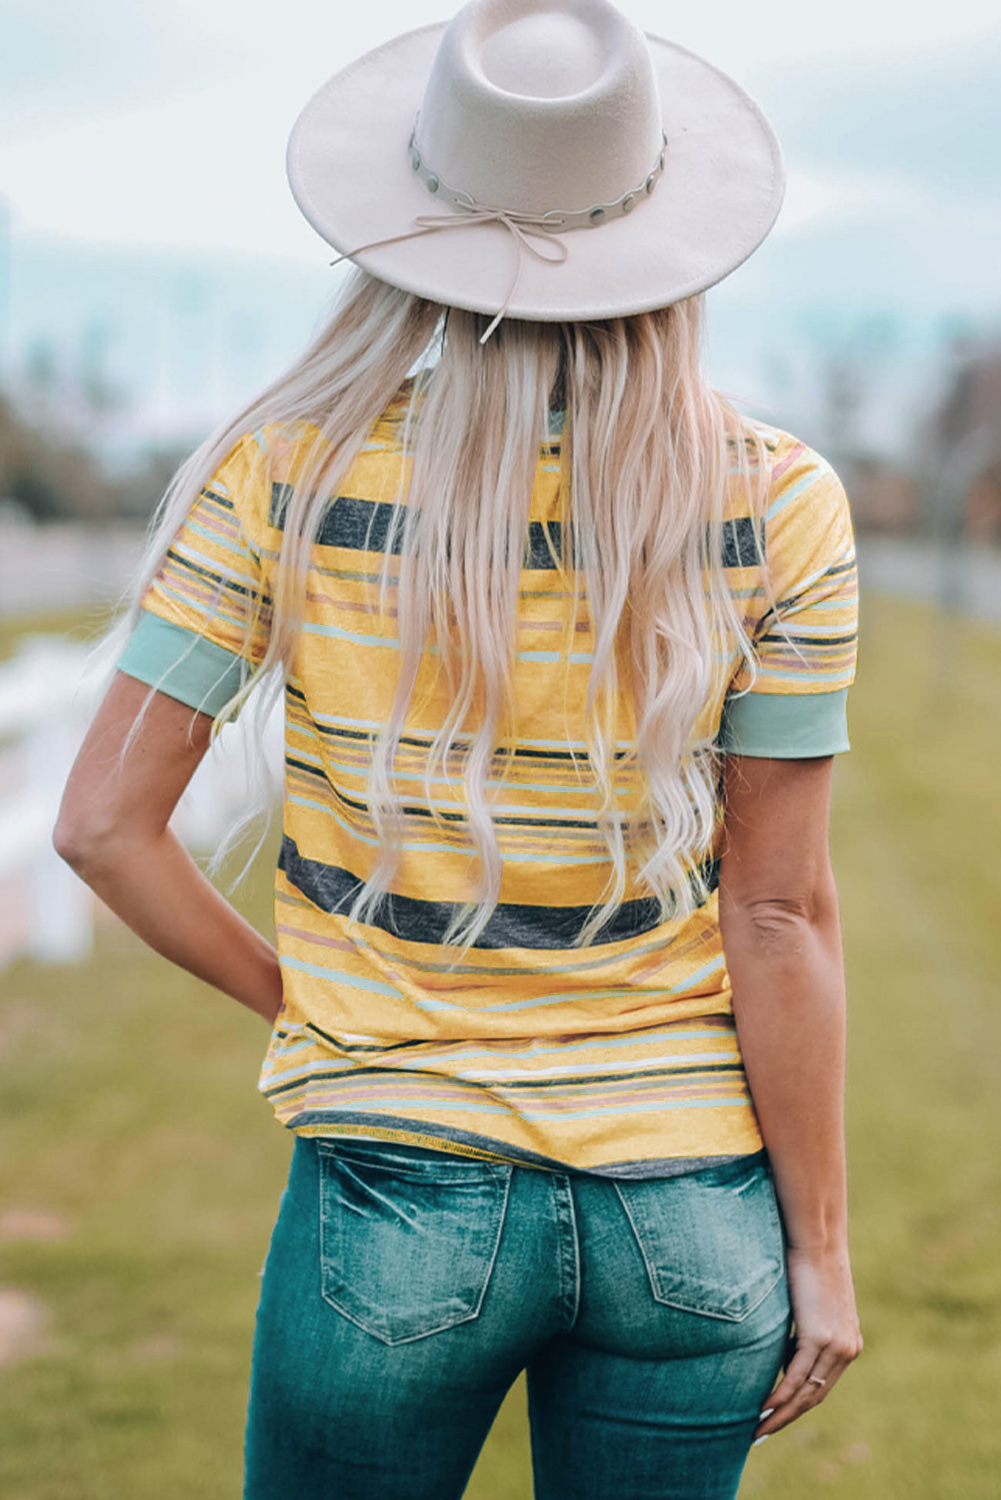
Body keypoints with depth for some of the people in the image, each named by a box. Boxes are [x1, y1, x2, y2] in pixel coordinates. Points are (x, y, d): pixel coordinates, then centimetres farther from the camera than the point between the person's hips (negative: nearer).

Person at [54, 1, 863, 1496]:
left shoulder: (288, 473, -11)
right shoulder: (778, 506, -11)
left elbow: (104, 824, -8)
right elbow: (779, 913, -8)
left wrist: (285, 991, 8)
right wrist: (820, 1245, 1)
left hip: (398, 1200, -1)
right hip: (690, 1217, 1)